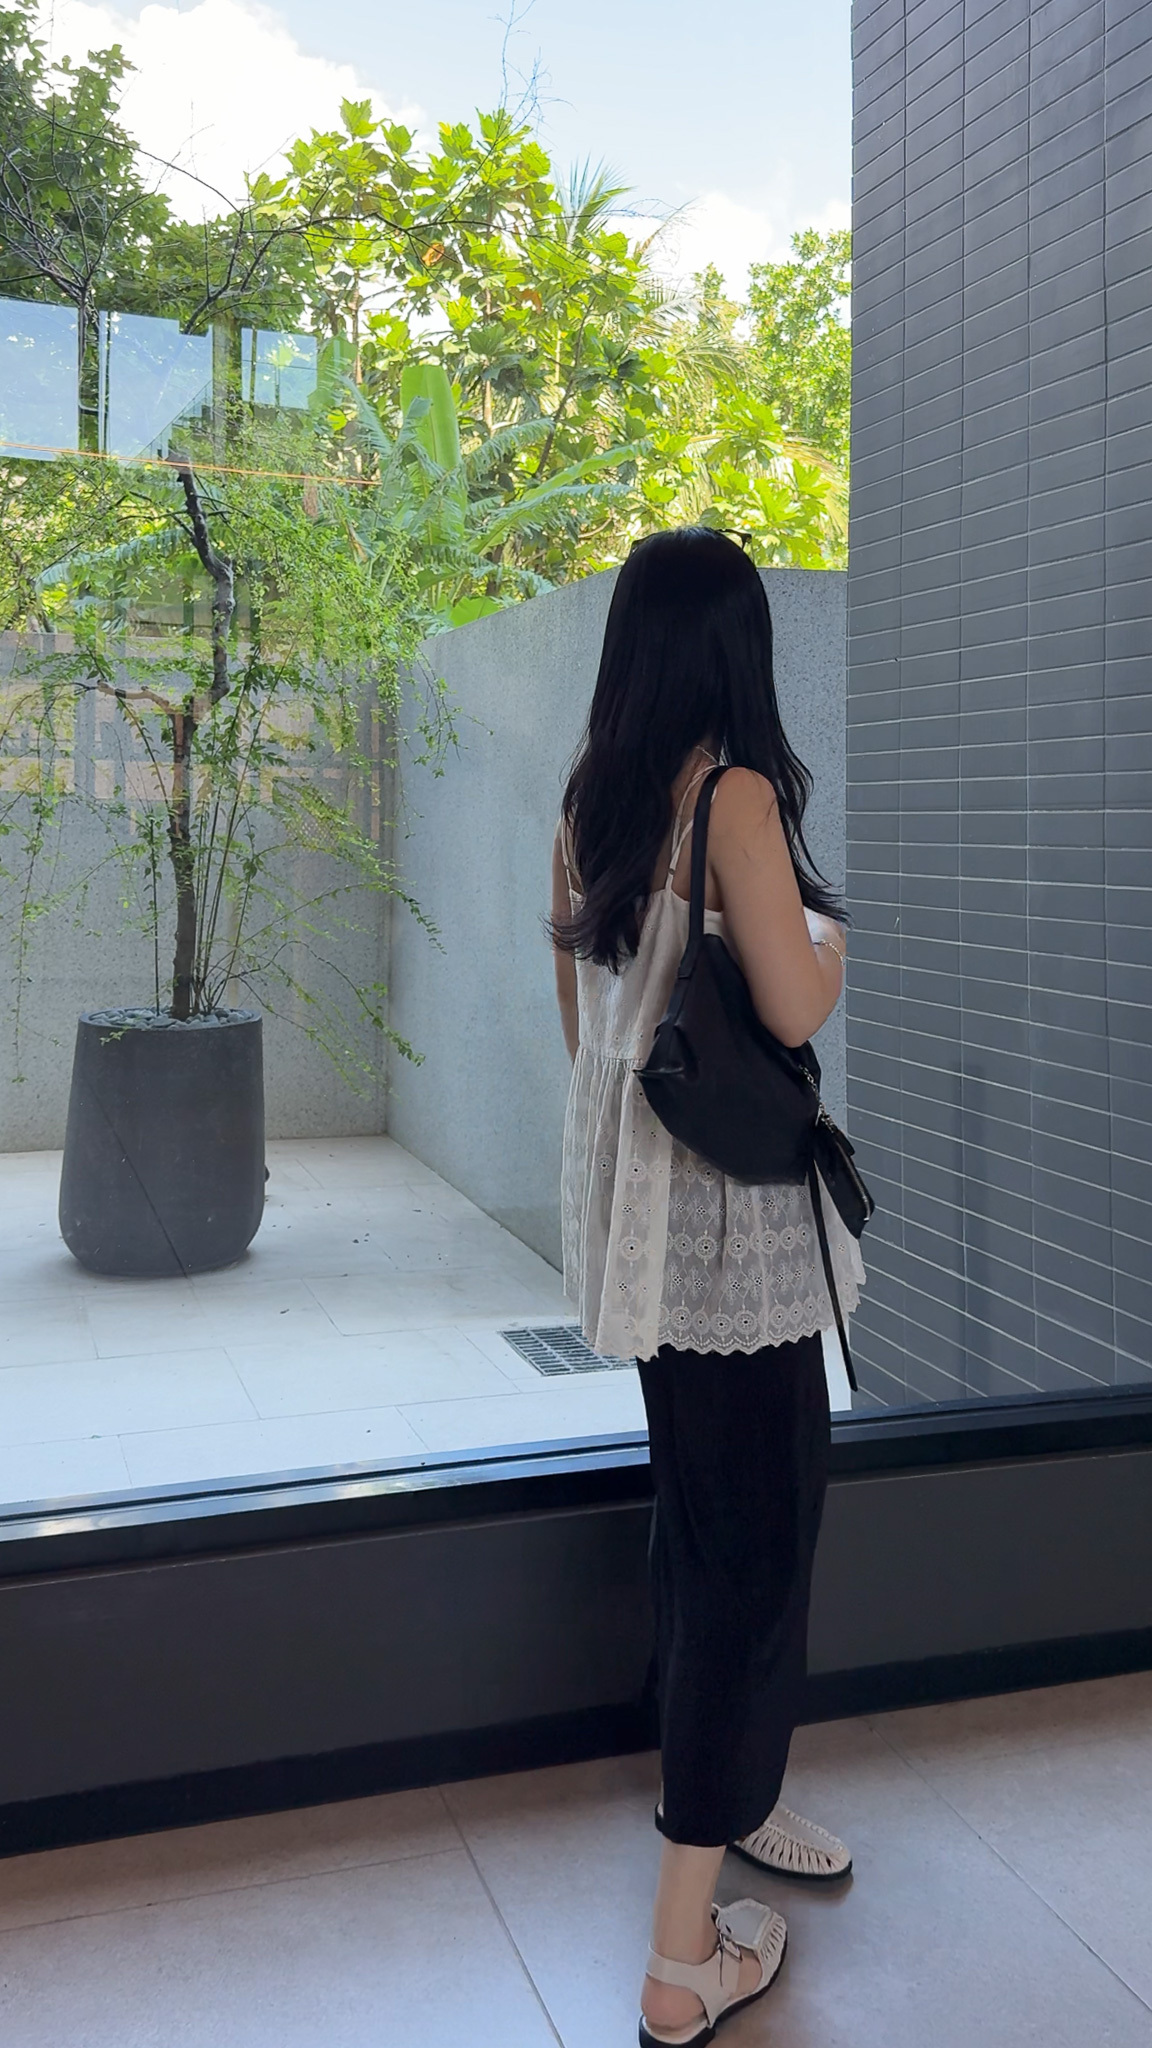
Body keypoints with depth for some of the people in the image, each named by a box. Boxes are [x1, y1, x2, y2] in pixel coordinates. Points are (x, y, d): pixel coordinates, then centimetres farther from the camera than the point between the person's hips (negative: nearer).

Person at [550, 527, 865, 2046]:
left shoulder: (591, 803, 8)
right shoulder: (736, 792, -16)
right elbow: (795, 1008, -21)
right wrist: (833, 936, -1)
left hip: (630, 1204, 9)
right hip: (729, 1210, -8)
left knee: (698, 1508, 22)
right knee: (756, 1537, 0)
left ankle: (712, 1792, 41)